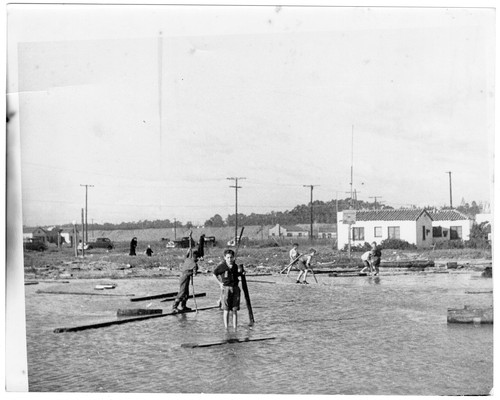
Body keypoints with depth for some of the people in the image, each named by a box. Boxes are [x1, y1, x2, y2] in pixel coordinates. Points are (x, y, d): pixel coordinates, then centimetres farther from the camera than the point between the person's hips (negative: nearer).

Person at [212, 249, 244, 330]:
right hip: (226, 288, -3)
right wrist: (220, 283, 1)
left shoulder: (236, 266, 1)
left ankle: (235, 328, 9)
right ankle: (226, 328, 6)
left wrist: (240, 271, -2)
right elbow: (214, 274, 7)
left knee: (235, 310, 5)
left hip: (235, 288, 3)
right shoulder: (222, 266, -8)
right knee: (226, 310, 0)